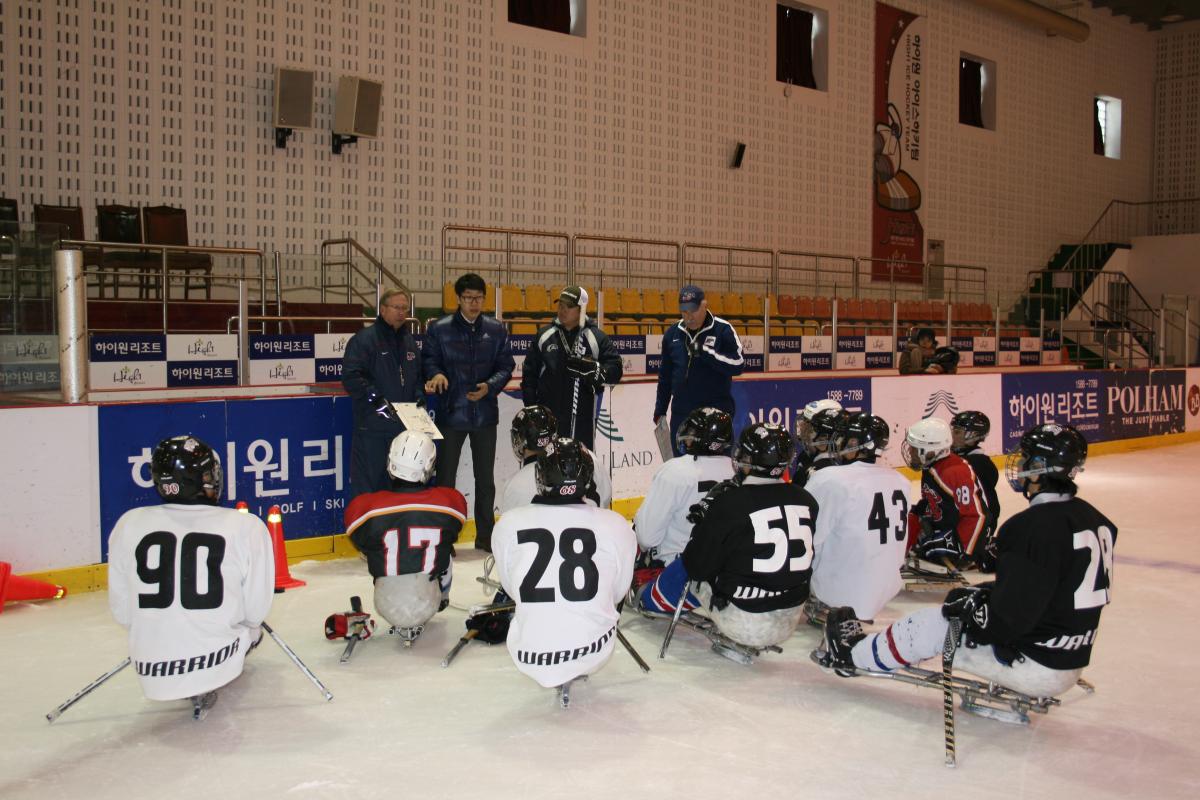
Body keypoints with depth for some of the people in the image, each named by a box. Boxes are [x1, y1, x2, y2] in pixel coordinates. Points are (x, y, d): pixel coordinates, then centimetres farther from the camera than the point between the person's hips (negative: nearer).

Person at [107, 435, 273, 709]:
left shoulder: (129, 524, -6)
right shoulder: (247, 527, -14)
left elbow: (122, 611, 2)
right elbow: (256, 610, -7)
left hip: (151, 670, 3)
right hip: (216, 661, -3)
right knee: (250, 626, 29)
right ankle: (206, 683, 17)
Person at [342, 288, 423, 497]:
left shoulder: (409, 341, 14)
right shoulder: (364, 339, -9)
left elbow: (419, 376, 23)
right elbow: (351, 377, -17)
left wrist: (419, 397, 6)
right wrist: (376, 399, -23)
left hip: (403, 425, 7)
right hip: (371, 426, -7)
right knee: (366, 482, -2)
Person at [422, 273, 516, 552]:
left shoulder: (496, 330, 3)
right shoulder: (439, 329, -3)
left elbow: (506, 366, 3)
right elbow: (428, 360, -2)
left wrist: (489, 386, -14)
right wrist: (436, 374, -23)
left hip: (485, 413, 3)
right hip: (451, 412, -3)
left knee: (485, 477, 13)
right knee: (446, 476, 2)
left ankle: (485, 534, 26)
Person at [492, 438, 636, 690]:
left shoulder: (508, 524, -9)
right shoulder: (617, 525, -10)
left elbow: (511, 589, 7)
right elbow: (618, 592, 5)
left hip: (529, 657, 1)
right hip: (593, 654, 0)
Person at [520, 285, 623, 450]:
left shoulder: (596, 338, -1)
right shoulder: (544, 335, 6)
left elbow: (615, 370, -3)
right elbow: (529, 372, 10)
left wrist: (593, 369, -21)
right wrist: (531, 406, 4)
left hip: (582, 419, -2)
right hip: (547, 416, 2)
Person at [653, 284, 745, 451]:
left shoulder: (723, 330, -6)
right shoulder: (672, 334, 7)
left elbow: (738, 365, -14)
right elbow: (665, 376, 15)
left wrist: (705, 352, -21)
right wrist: (660, 410, 16)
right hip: (681, 413, 4)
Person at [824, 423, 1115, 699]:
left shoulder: (1032, 526, -25)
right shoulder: (1094, 519, 2)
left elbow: (1007, 618, -25)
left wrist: (968, 605, -6)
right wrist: (987, 593, 12)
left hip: (1036, 666, -8)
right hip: (1072, 661, 9)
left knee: (929, 626, 6)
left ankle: (855, 654, 30)